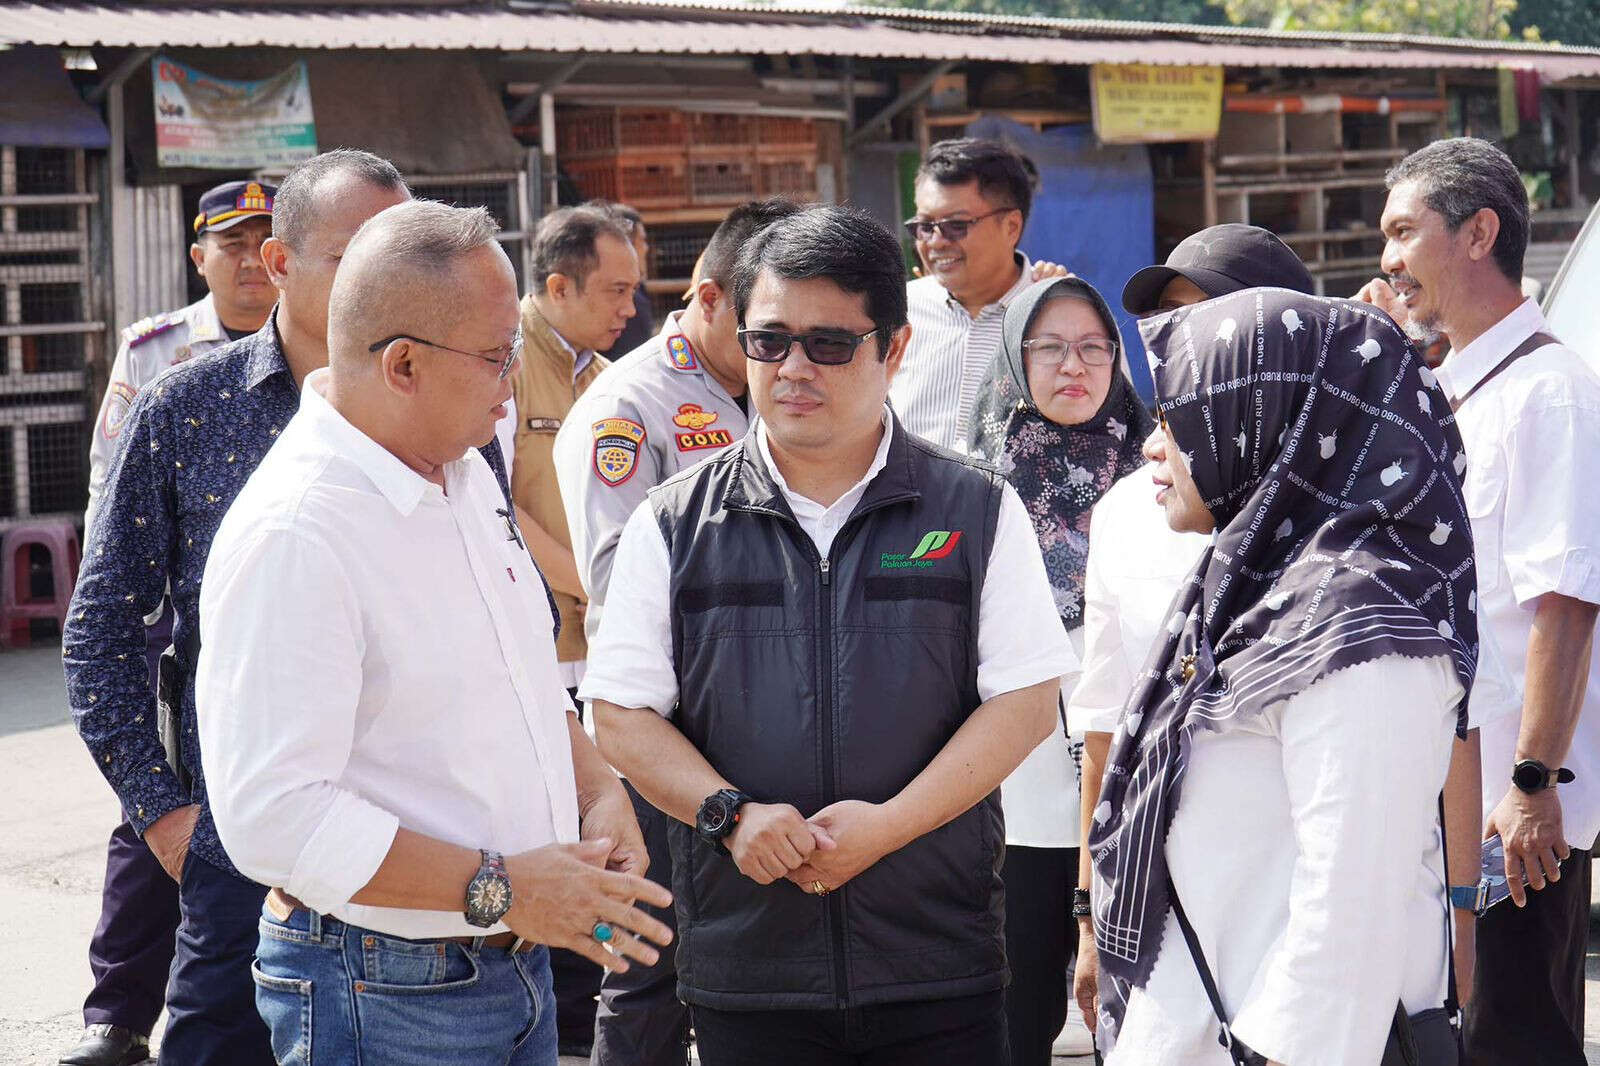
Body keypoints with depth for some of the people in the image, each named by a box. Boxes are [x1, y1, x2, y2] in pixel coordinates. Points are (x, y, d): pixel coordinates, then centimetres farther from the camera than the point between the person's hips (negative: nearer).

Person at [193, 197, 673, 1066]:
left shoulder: (463, 473, 8)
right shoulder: (291, 538, -22)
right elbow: (275, 815, -27)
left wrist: (598, 789, 3)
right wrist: (497, 888, -23)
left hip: (517, 958, 8)